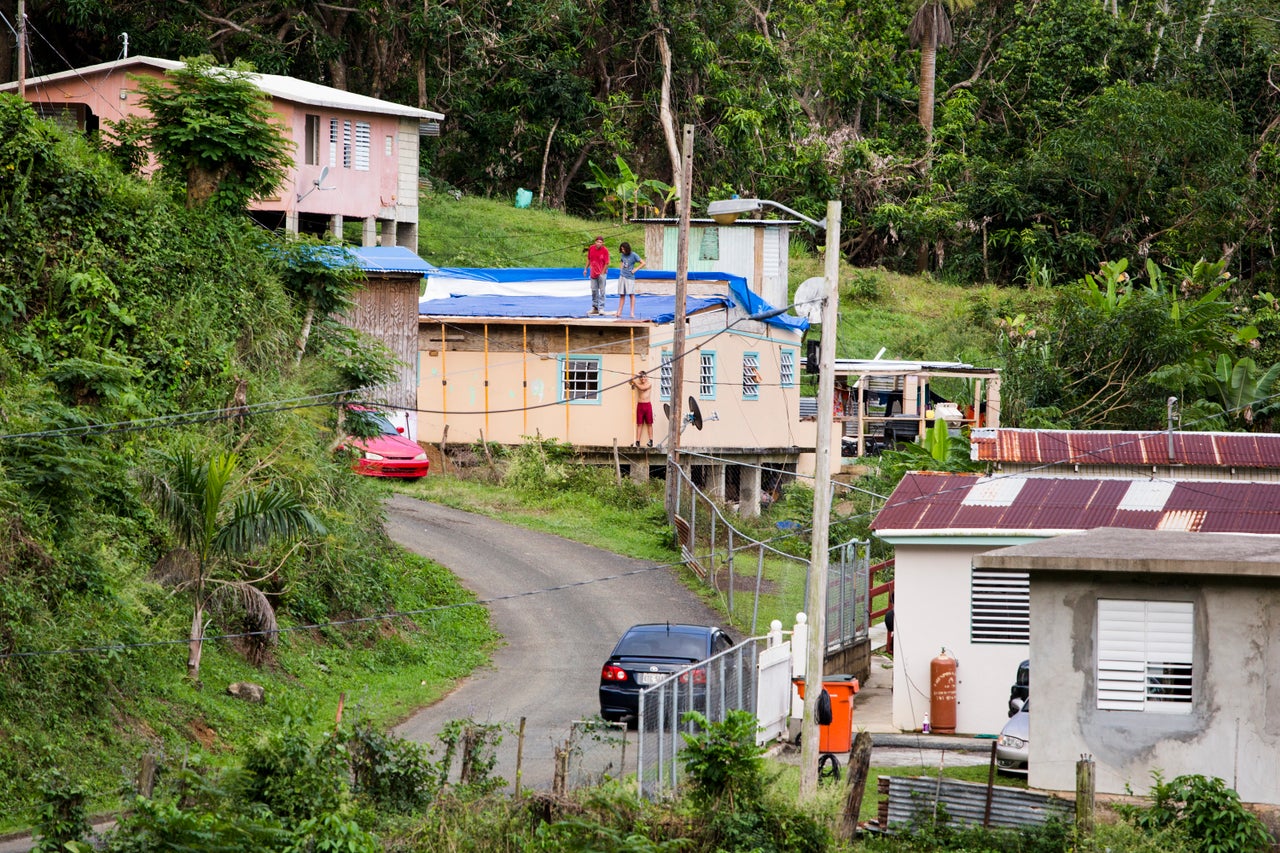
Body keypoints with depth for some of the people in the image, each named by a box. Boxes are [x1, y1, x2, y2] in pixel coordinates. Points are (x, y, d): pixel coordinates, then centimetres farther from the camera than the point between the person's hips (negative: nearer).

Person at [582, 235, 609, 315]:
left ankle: (601, 308, 0)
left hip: (602, 273, -4)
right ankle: (595, 308, 19)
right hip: (593, 273, 4)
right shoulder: (591, 248, -1)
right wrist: (586, 269, 11)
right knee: (594, 290, 10)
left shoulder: (605, 250, -13)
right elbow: (589, 259, 13)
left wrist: (602, 273, -12)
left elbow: (607, 263, -10)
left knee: (602, 291, -3)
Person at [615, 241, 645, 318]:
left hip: (630, 277, -5)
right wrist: (621, 268, 12)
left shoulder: (633, 255, -6)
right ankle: (619, 312, 7)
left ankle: (632, 312, -7)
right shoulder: (622, 255, 10)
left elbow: (643, 263, -6)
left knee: (631, 294, -7)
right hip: (622, 276, 5)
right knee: (622, 295, 6)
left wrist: (635, 269, -9)